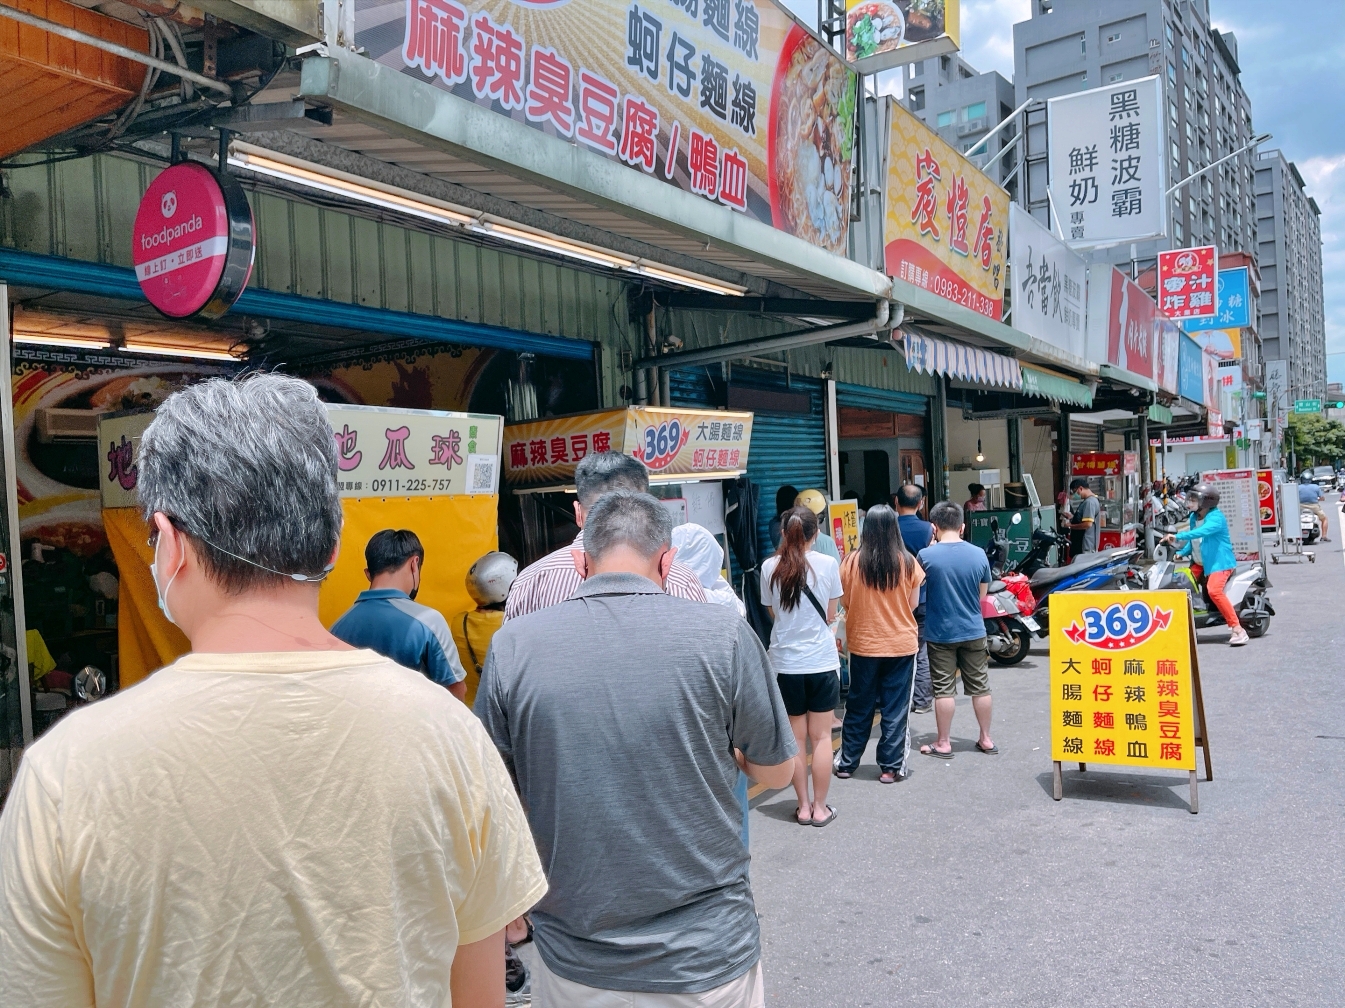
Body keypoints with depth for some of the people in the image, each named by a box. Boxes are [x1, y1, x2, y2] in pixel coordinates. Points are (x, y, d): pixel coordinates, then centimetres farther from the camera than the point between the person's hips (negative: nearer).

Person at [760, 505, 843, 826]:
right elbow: (831, 615, -1)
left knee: (797, 737, 12)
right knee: (821, 736, 8)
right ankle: (820, 808, 15)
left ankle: (803, 806, 19)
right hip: (821, 661, -1)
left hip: (785, 663, 2)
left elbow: (773, 613, 6)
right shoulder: (827, 564, -9)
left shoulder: (770, 567, -4)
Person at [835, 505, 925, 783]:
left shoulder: (852, 562, -9)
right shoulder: (907, 563, -9)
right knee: (895, 708, 9)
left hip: (863, 644, 1)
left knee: (859, 706, 13)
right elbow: (913, 604, 0)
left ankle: (847, 762, 23)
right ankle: (891, 767, 13)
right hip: (901, 644, -1)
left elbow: (845, 602, -1)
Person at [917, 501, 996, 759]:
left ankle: (943, 744, 13)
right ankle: (986, 739, 24)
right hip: (973, 631, 3)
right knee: (980, 686, 13)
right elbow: (982, 594, 5)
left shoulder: (926, 555, -14)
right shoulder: (979, 554, -5)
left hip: (940, 632, -3)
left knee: (944, 689, 5)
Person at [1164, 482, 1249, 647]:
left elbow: (1201, 532, -37)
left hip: (1219, 561, -9)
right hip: (1201, 562, 9)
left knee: (1214, 591, -29)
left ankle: (1238, 630, -24)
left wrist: (1178, 537, -44)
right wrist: (1182, 552, -1)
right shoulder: (1194, 517, 9)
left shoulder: (1216, 517, -18)